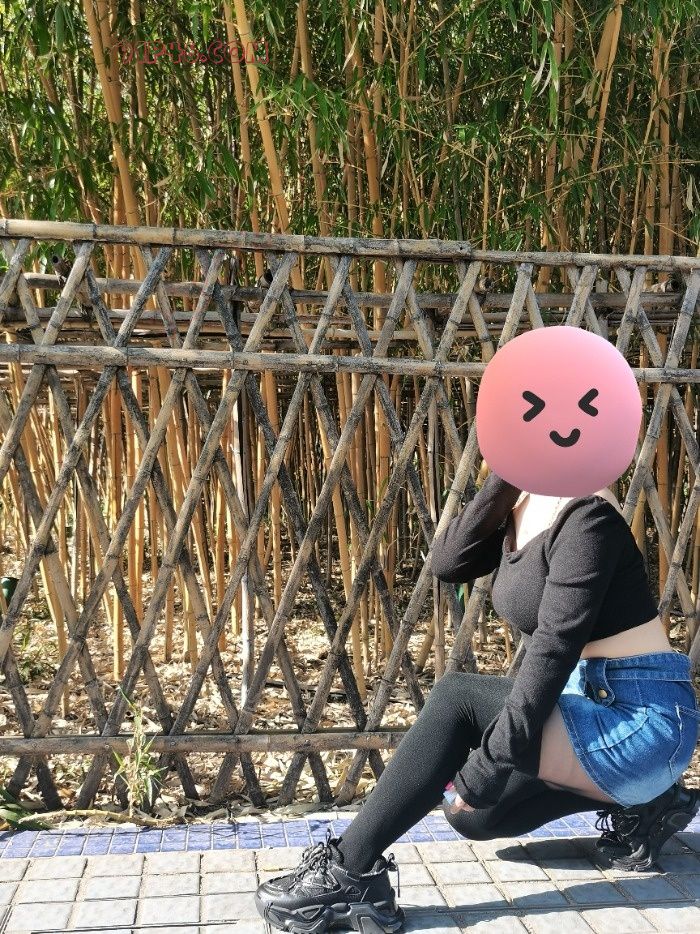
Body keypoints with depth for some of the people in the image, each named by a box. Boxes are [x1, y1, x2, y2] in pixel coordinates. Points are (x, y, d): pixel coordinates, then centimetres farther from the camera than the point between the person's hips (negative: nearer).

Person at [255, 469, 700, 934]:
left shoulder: (587, 516, -20)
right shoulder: (521, 503, 7)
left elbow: (555, 645, -25)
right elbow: (448, 562, -5)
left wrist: (486, 768, -24)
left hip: (642, 719, -9)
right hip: (594, 704, 9)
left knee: (457, 697, -19)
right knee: (472, 813, 10)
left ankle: (349, 874, -15)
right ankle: (637, 804, 17)